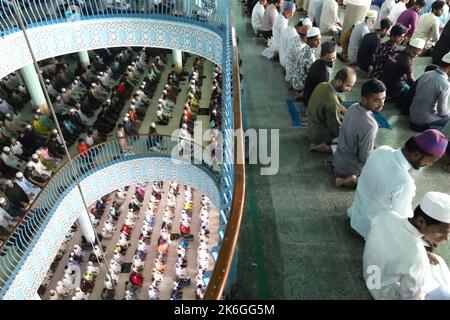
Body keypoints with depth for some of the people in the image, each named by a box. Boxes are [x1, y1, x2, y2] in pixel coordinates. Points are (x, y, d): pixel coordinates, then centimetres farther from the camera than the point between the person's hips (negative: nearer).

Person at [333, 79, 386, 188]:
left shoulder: (353, 107, -10)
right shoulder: (370, 126, -35)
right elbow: (365, 158, -25)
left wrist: (373, 146, 12)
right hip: (349, 167, -8)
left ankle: (338, 168, 15)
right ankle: (350, 180, -1)